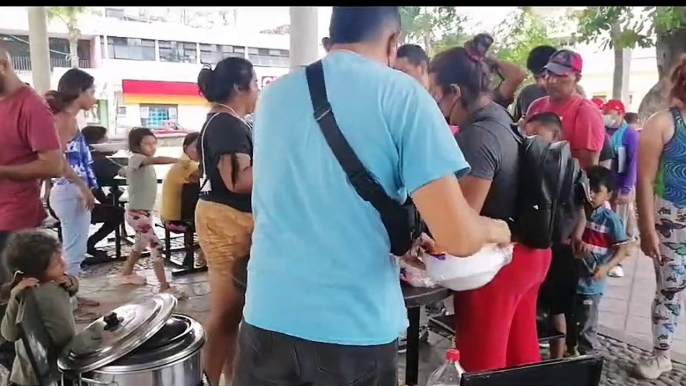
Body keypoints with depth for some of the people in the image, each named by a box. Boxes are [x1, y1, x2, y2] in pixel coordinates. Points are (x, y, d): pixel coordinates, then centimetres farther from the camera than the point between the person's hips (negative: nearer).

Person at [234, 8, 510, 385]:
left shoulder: (273, 95, 6)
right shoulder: (402, 94, -9)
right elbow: (457, 237, -16)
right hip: (355, 327, -3)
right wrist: (493, 229, 7)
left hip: (268, 316, 4)